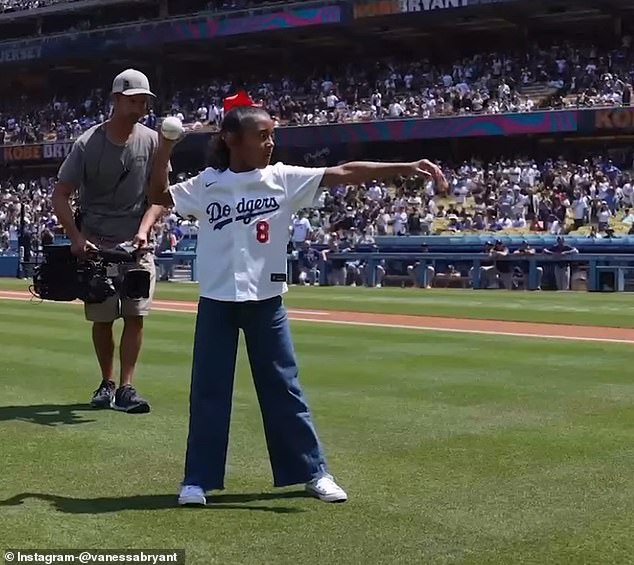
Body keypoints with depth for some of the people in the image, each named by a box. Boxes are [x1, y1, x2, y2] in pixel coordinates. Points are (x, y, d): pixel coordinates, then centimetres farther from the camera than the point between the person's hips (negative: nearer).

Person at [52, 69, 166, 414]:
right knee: (102, 318, 5)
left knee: (136, 315, -6)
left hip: (137, 244, 2)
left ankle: (126, 387, -3)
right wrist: (76, 239, -18)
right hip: (96, 243, -1)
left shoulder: (152, 142, -2)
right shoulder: (87, 144, -9)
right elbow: (60, 196, -7)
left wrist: (144, 229, -13)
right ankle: (107, 383, 21)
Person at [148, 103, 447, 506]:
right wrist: (163, 153, -7)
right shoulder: (206, 185, -1)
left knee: (284, 388, 7)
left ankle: (313, 472, 18)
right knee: (208, 391, 5)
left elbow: (345, 173, -10)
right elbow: (160, 196, 8)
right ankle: (198, 480, 15)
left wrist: (407, 168, -16)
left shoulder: (284, 179, -3)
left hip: (266, 301, 0)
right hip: (217, 302, 0)